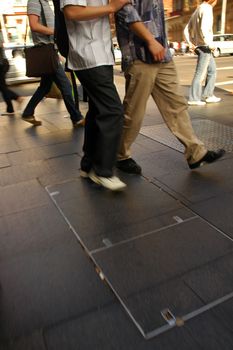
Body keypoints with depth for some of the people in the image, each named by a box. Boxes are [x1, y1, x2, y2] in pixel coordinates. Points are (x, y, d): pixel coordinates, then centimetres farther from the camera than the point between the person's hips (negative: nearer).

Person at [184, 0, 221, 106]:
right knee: (200, 73, -5)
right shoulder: (207, 9, -11)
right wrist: (210, 44, -18)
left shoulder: (197, 11, 17)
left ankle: (208, 95, 16)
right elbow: (204, 29, -26)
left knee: (212, 71, 15)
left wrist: (190, 44, 12)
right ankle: (193, 98, -1)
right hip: (204, 46, -9)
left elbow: (186, 30, 19)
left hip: (198, 46, 9)